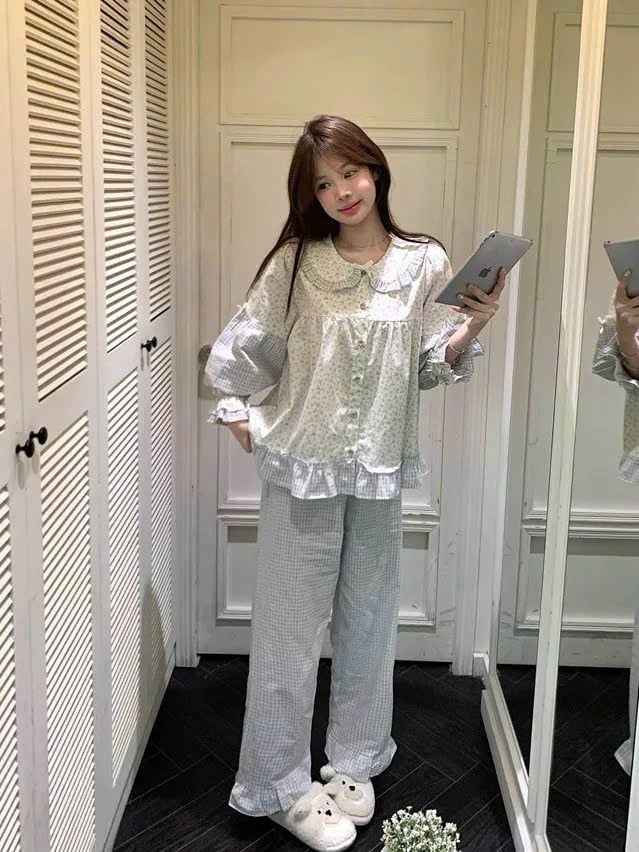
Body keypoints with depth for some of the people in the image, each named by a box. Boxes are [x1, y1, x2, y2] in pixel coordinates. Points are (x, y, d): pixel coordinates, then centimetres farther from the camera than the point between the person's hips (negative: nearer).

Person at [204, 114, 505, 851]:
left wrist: (472, 329, -18)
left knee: (368, 622, 14)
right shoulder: (296, 261, -4)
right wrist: (243, 424, -2)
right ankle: (279, 787, 19)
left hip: (381, 472, 2)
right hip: (302, 468, -2)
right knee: (289, 628, 4)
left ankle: (352, 764, 34)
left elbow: (431, 370, -2)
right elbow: (236, 351, 3)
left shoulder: (425, 264, 0)